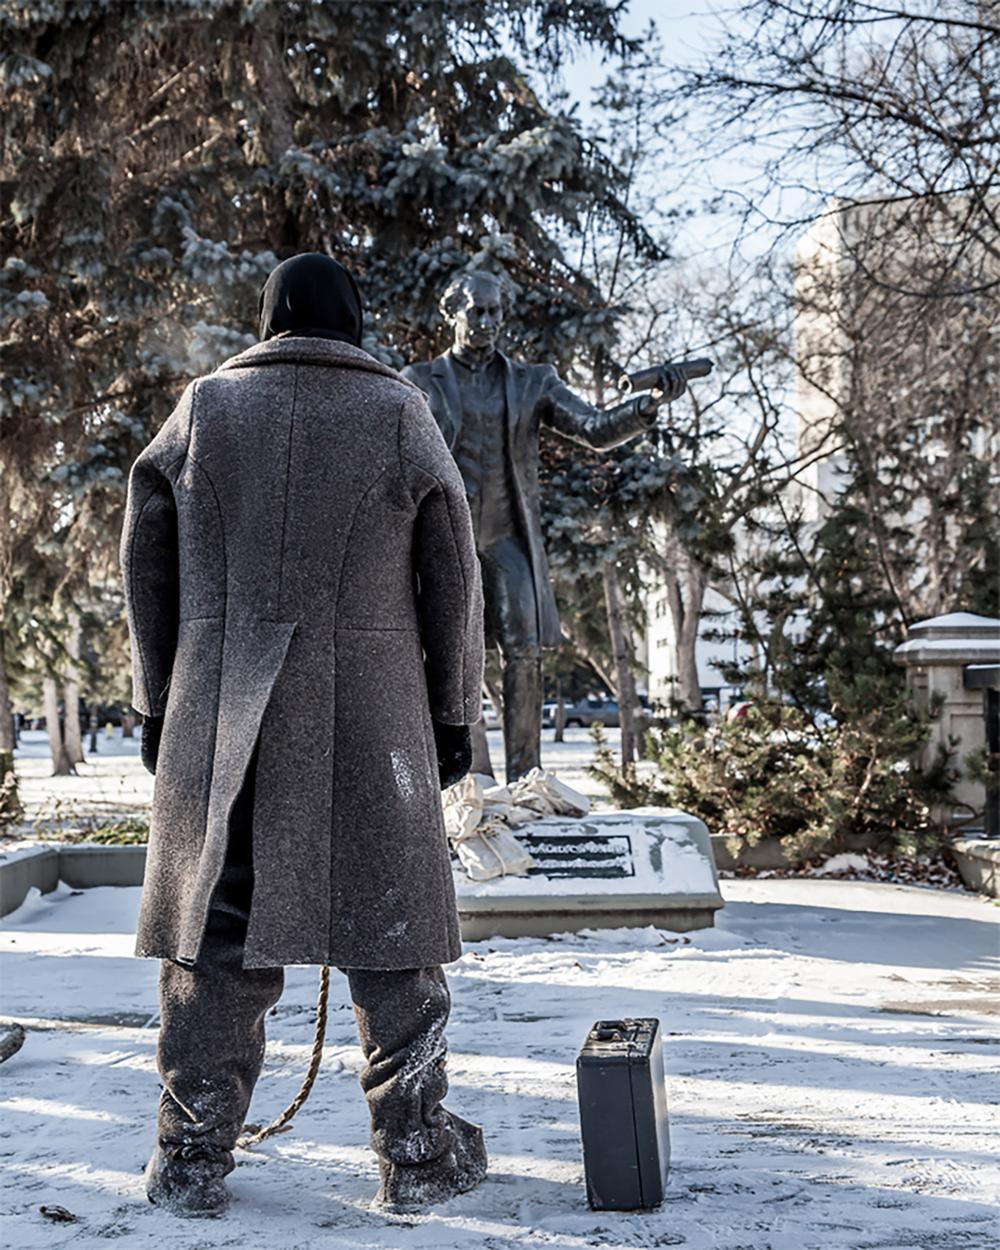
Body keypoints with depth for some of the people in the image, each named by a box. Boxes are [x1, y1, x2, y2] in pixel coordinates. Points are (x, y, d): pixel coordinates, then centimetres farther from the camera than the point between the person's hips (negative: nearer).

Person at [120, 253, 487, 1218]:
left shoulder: (202, 407, 8)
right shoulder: (399, 415, 4)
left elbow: (146, 567, 9)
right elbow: (452, 579, 3)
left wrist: (157, 703, 15)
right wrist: (453, 714, 10)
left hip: (218, 713, 2)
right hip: (369, 715, -1)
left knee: (214, 922, 8)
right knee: (388, 922, 6)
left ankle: (191, 1158, 12)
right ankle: (415, 1153, 13)